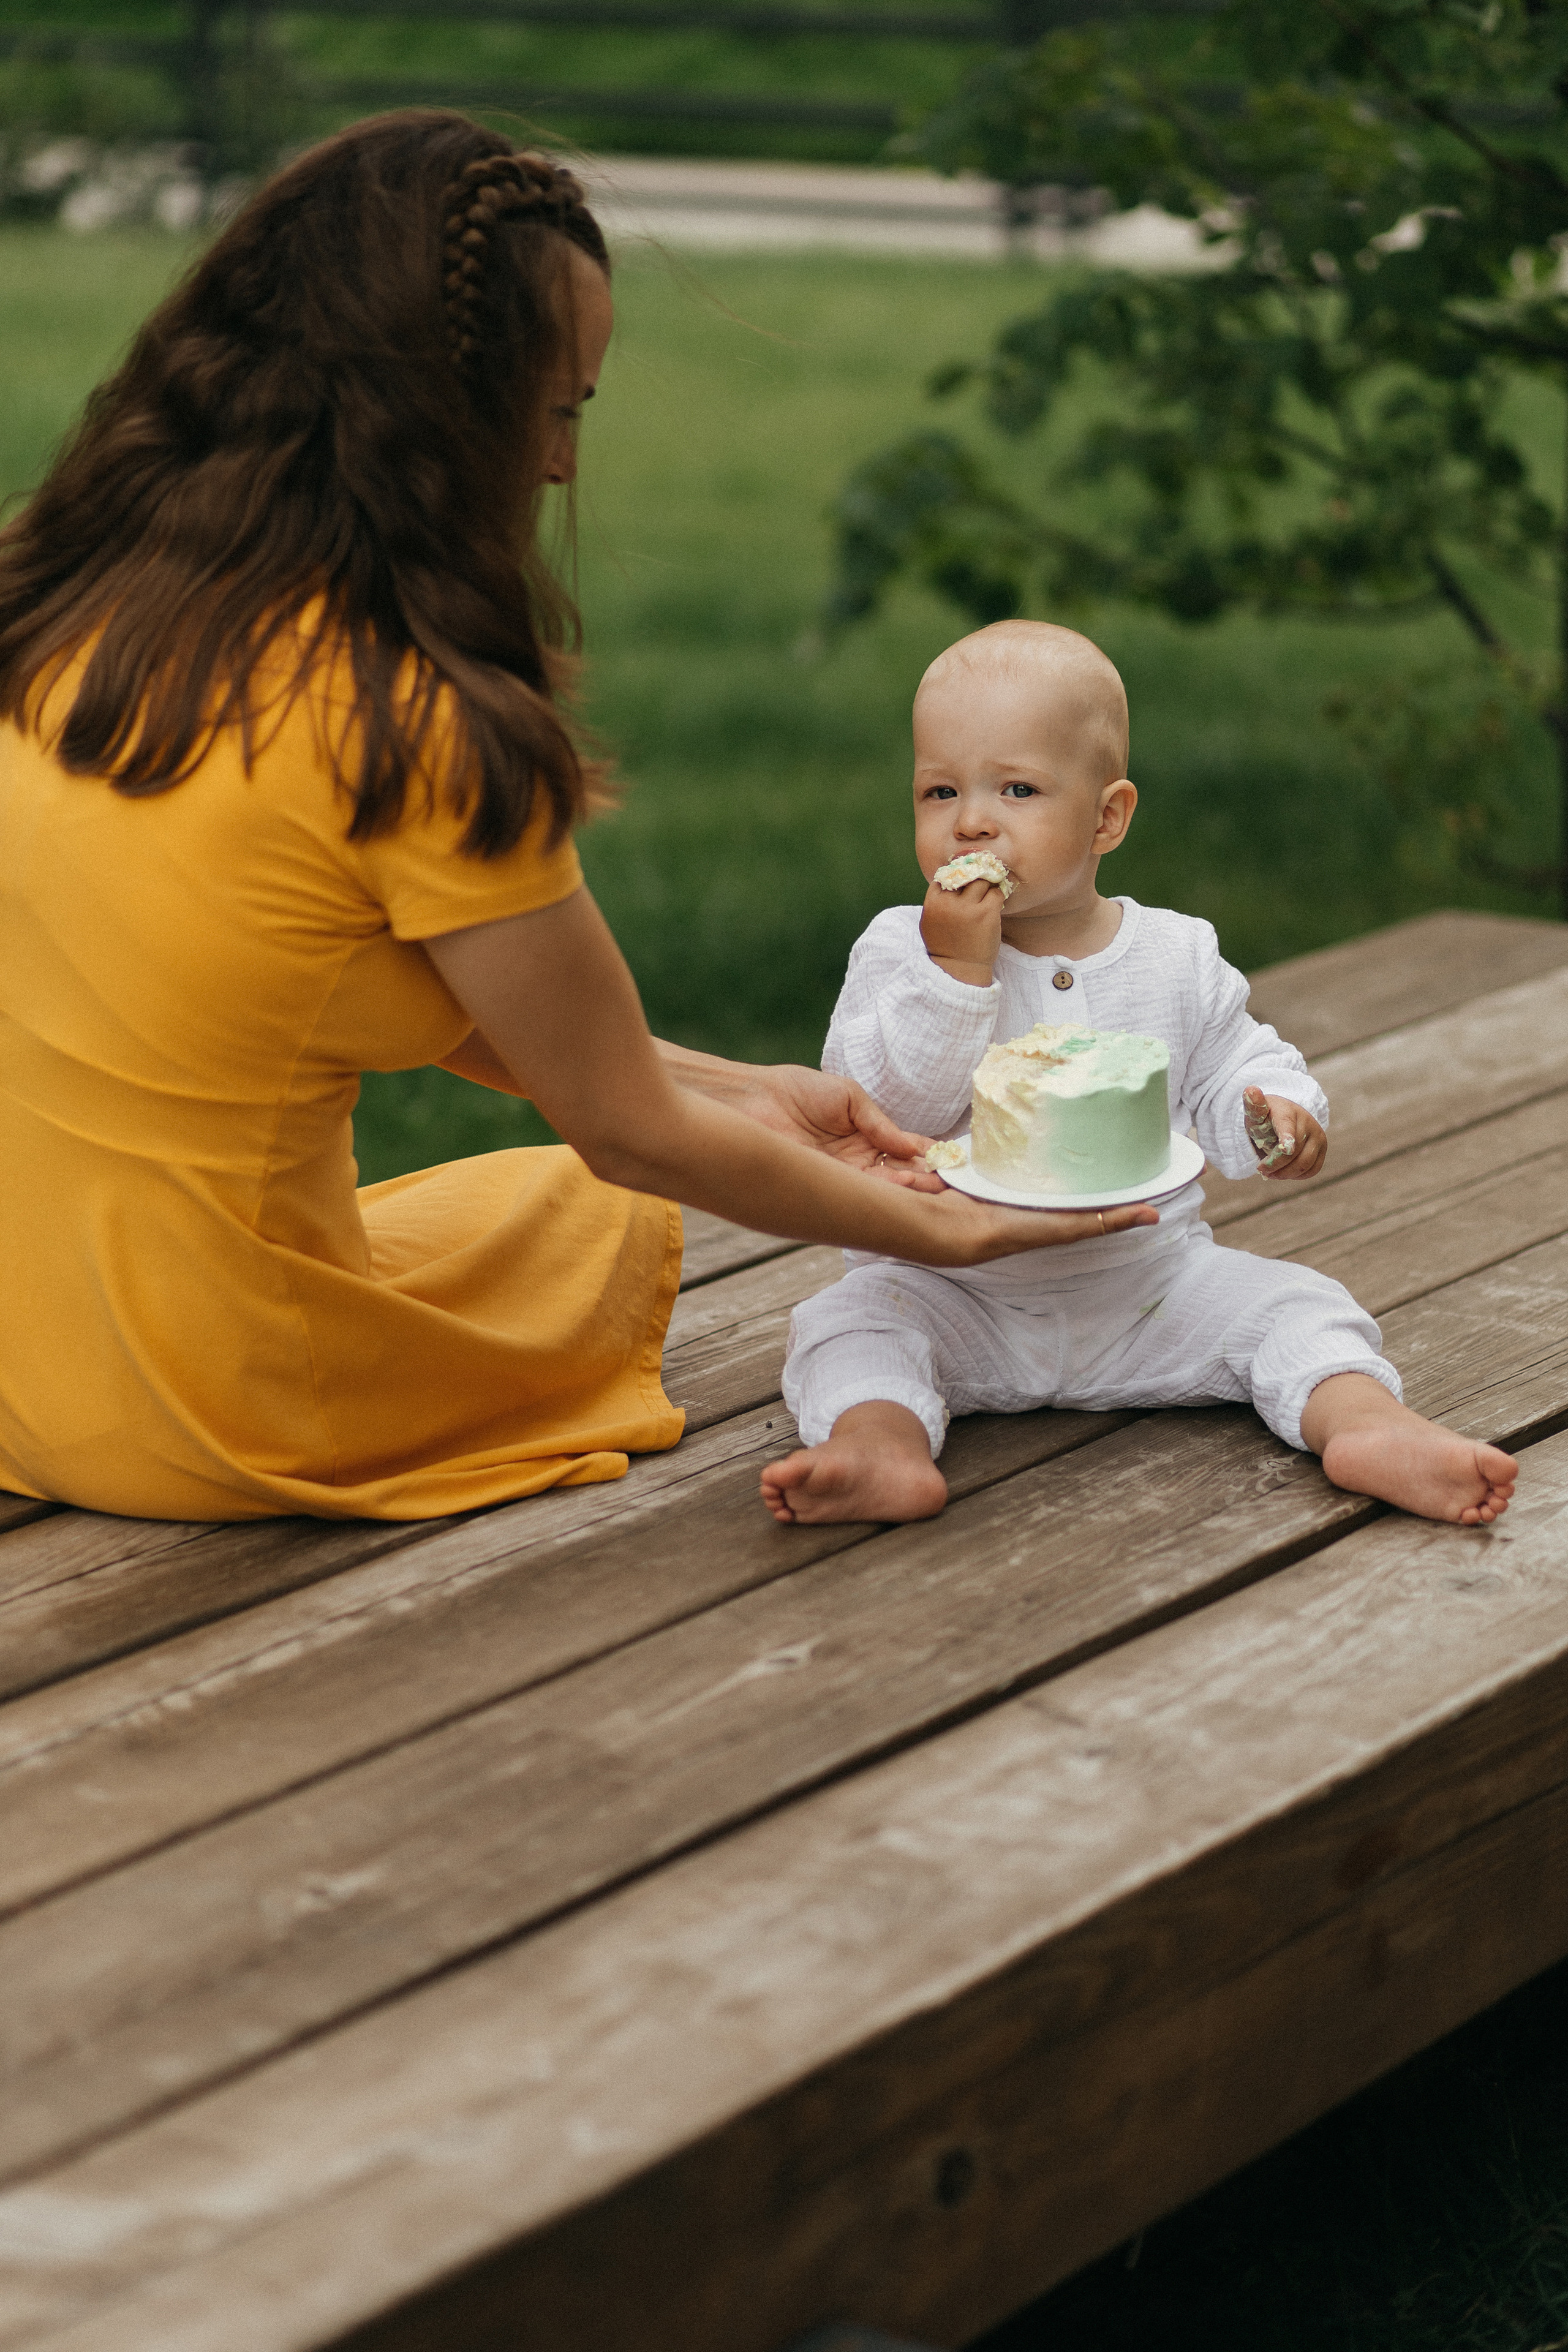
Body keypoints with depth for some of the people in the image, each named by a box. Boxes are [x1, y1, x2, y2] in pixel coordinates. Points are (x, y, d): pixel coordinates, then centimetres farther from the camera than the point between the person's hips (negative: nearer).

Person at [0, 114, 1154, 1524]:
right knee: (615, 1221, 28)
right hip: (221, 1421, -6)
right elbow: (637, 1139, -8)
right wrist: (939, 1230, 7)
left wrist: (738, 1095, 13)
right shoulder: (423, 733, -22)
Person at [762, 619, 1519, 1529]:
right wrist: (955, 969, -23)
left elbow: (1239, 1067, 9)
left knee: (1291, 1302, -15)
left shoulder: (1177, 959, 1)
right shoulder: (899, 950, -5)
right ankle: (881, 1441, -50)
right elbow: (879, 1106, -15)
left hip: (1147, 1281, 2)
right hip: (958, 1292, -1)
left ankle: (1366, 1422, -35)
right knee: (849, 1320, -26)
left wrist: (1280, 1115, -15)